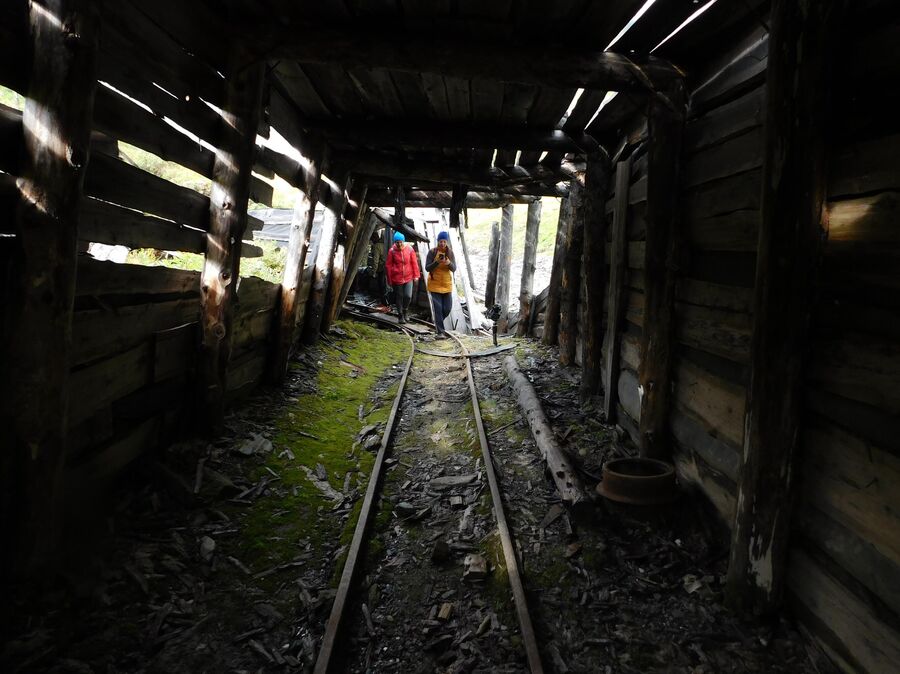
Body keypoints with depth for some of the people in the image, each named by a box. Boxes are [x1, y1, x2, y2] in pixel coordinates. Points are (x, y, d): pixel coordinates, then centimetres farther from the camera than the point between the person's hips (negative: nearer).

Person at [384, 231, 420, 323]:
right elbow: (388, 265, 0)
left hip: (408, 278, 1)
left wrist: (416, 275, 4)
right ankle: (401, 316, 23)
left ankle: (405, 311, 20)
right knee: (399, 297, 8)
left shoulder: (409, 249, -4)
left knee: (408, 296, -9)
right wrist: (389, 279, 1)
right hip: (397, 278, 0)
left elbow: (414, 263, 3)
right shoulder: (392, 251, -7)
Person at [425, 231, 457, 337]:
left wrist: (449, 263, -22)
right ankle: (440, 332, -2)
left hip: (447, 284, 4)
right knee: (438, 308, -7)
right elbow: (427, 268, -8)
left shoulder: (450, 252, 2)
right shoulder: (432, 252, -6)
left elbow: (454, 269, -1)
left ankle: (438, 323, 32)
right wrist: (437, 262, -24)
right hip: (434, 284, -3)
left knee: (447, 308, 5)